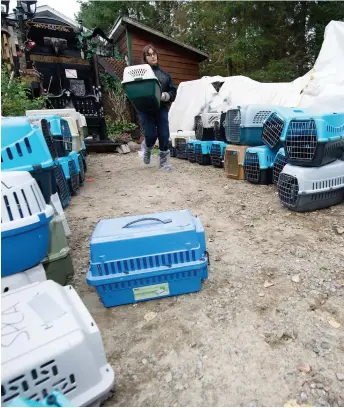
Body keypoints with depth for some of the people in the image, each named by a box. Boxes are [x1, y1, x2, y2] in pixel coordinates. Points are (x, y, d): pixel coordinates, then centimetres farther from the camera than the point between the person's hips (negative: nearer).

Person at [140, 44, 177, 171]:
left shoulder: (164, 74, 15)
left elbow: (173, 91, 13)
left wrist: (166, 96, -7)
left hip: (162, 109, 3)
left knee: (164, 135, -3)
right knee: (151, 135, -8)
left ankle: (164, 161, 12)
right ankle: (147, 149, 28)